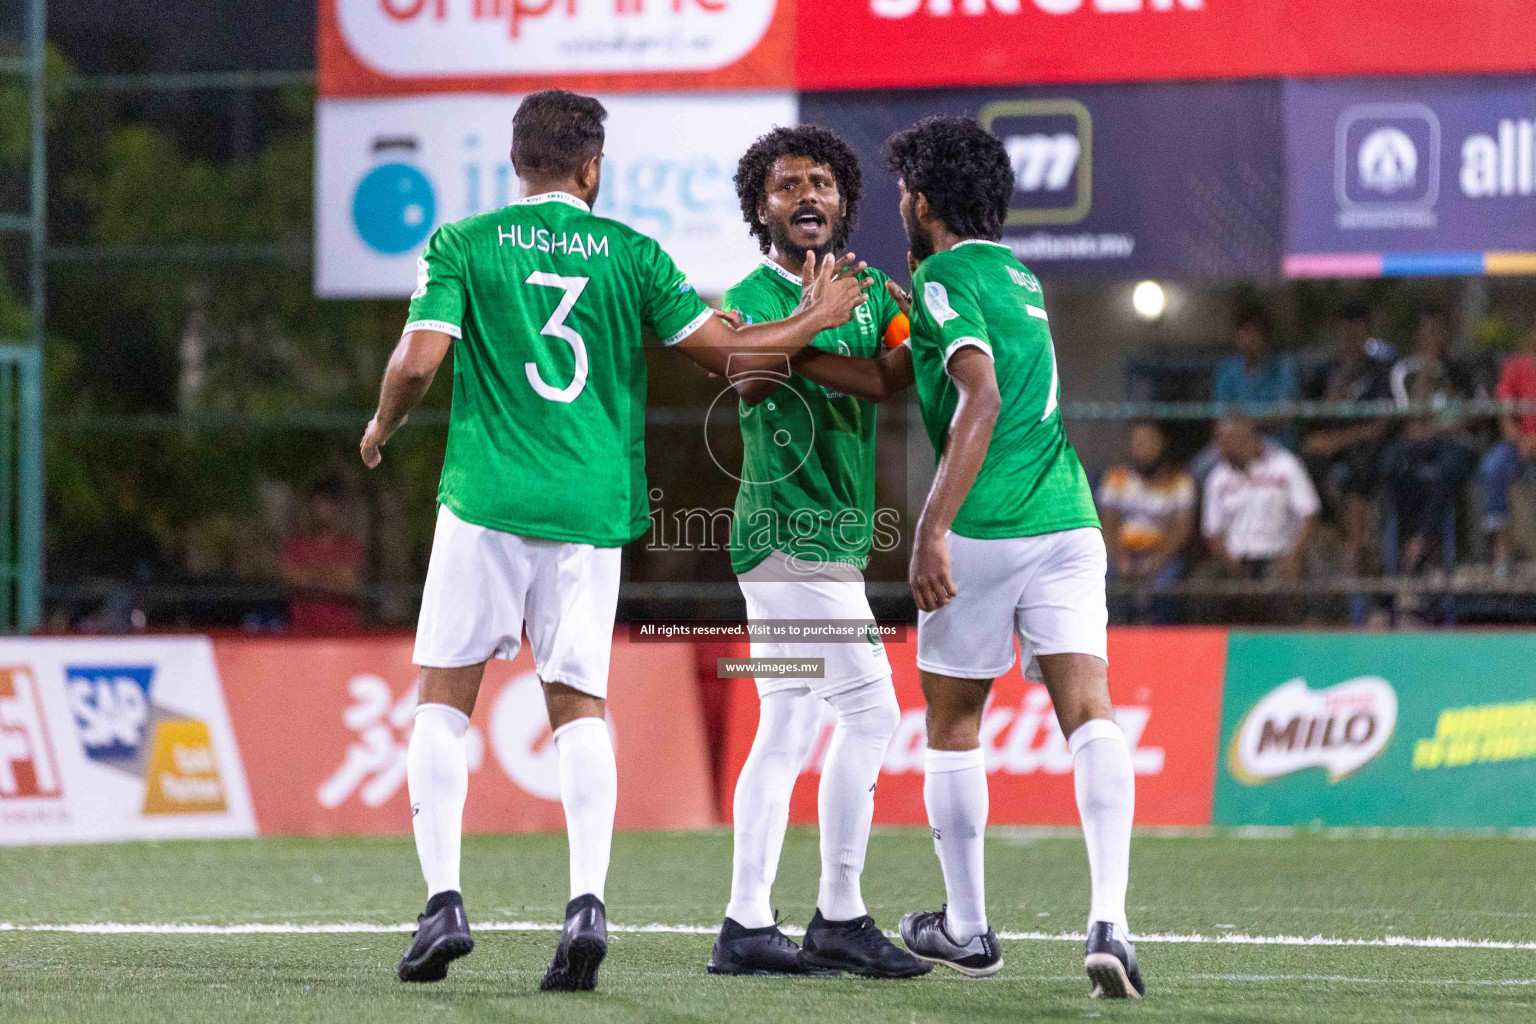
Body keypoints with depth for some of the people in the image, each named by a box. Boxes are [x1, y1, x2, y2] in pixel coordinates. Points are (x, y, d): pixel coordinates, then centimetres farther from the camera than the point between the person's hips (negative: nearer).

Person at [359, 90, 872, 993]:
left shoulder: (462, 244, 1)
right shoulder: (630, 251, 4)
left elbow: (419, 360, -8)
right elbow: (719, 348, 3)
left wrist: (384, 427, 12)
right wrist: (815, 320, 19)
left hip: (487, 505, -1)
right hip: (593, 511, 1)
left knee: (444, 699, 8)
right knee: (581, 706, 7)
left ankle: (444, 903, -3)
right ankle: (588, 901, -10)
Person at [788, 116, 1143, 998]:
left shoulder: (945, 279, -5)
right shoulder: (1016, 275, 22)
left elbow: (980, 401, -20)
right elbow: (891, 377, 25)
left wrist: (933, 529, -23)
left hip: (985, 530, -6)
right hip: (1067, 520, 6)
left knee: (953, 726, 13)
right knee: (1091, 717, -6)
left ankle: (968, 927, 21)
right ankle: (1110, 920, -22)